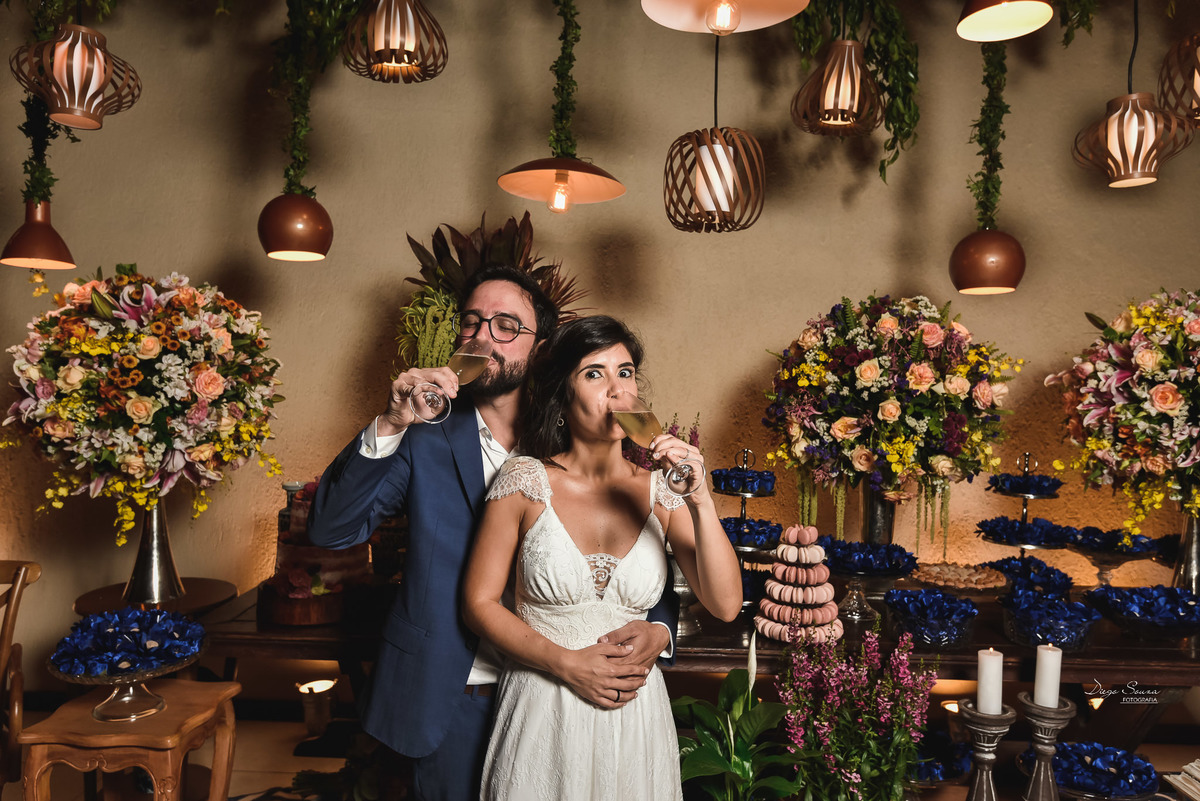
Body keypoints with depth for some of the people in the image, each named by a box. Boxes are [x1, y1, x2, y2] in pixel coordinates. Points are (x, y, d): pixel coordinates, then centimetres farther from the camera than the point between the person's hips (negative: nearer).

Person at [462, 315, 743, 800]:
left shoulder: (660, 490, -3)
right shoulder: (526, 479, -8)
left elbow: (725, 606, -8)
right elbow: (479, 601, -5)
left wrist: (701, 502, -20)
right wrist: (568, 663, -15)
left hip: (636, 714, 2)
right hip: (541, 712, -2)